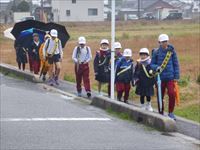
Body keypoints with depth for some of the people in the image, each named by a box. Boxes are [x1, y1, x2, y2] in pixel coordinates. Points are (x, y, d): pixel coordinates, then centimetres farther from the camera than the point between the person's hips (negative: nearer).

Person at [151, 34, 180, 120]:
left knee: (172, 94, -16)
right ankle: (161, 114, 22)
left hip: (170, 77, -1)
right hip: (160, 77, 1)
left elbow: (176, 64, 5)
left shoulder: (172, 51, 1)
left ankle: (171, 113, -1)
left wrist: (176, 76, 1)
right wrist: (156, 67, -16)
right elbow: (152, 64, 6)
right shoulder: (156, 52, 1)